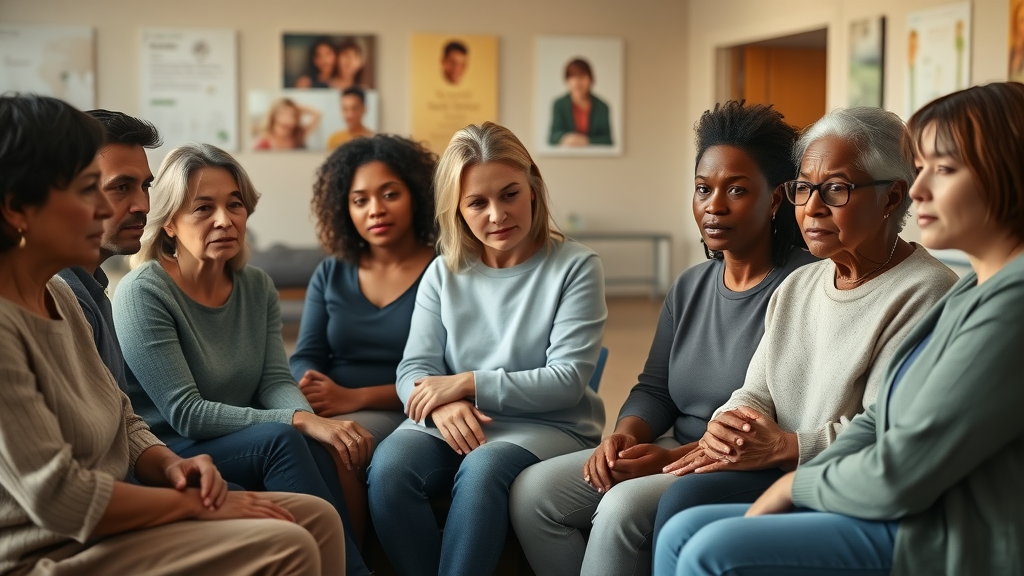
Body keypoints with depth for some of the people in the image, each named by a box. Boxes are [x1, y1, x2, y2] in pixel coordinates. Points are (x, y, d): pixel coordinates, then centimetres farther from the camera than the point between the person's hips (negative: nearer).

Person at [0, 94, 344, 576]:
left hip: (103, 522, 10)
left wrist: (168, 466, -4)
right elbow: (58, 498, -24)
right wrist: (195, 503, -13)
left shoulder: (56, 295, 9)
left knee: (317, 518, 1)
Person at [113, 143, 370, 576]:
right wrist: (300, 422, -27)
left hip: (242, 444, 5)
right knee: (280, 438, -30)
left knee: (317, 450, -26)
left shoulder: (257, 287, 6)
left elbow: (276, 381, -2)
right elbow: (185, 413, -20)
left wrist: (318, 424, -26)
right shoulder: (142, 293, -15)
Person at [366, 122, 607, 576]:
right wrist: (444, 405, -21)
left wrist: (469, 383, -15)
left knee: (482, 469, -36)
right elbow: (414, 370, 3)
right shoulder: (443, 273, 9)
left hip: (548, 426, -3)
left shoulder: (575, 267, -3)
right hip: (452, 424, 3)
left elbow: (567, 380, -9)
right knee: (389, 465, -28)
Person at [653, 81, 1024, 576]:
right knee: (683, 532, 2)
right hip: (904, 515, 10)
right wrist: (790, 490, 1)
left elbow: (898, 476, -20)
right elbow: (879, 422, 15)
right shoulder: (974, 289, 15)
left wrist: (799, 482, -2)